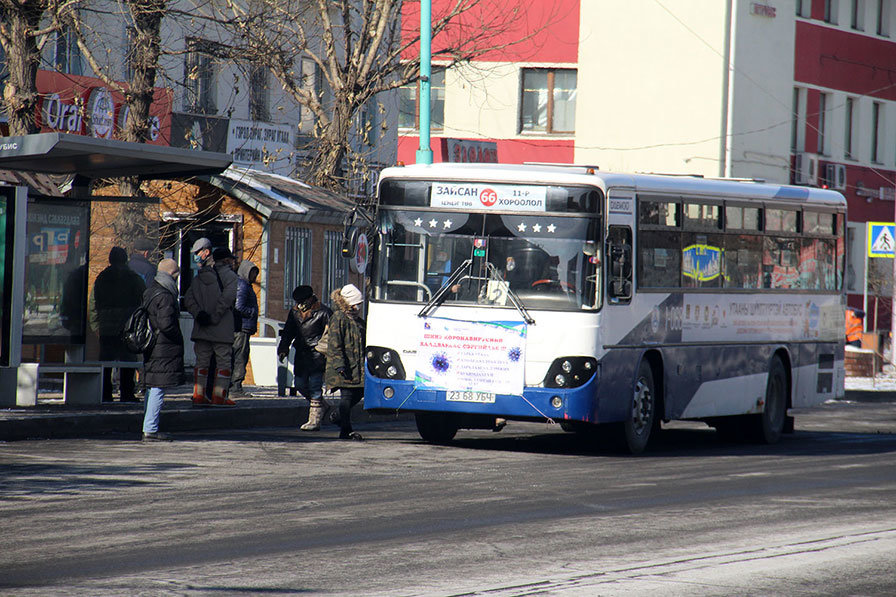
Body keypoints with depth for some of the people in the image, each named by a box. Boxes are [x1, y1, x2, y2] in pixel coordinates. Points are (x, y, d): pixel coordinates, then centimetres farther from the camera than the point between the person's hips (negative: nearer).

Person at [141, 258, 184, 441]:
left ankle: (148, 428, 20)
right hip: (164, 349, -10)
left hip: (151, 349, 10)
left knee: (152, 389, 15)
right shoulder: (165, 296, -18)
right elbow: (166, 324, -25)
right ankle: (150, 430, -7)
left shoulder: (149, 292, 13)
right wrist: (178, 336, -9)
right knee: (158, 390, -7)